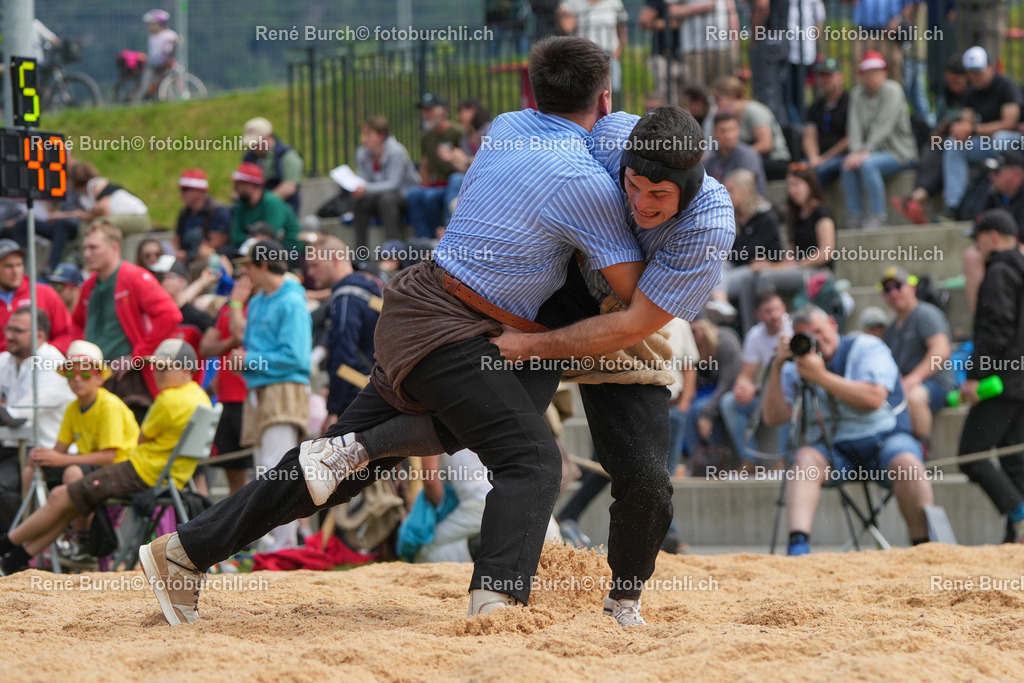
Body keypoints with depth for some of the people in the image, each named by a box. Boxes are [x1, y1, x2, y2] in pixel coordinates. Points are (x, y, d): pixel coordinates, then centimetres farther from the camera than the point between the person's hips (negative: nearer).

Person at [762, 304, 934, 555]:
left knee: (908, 464, -34)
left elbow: (874, 398, -17)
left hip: (882, 437, -2)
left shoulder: (867, 347, -1)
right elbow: (773, 418, 0)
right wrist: (777, 368, -10)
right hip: (832, 449, 2)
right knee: (805, 458, -31)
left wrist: (821, 377, -20)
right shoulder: (796, 367, 9)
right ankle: (798, 547, -46)